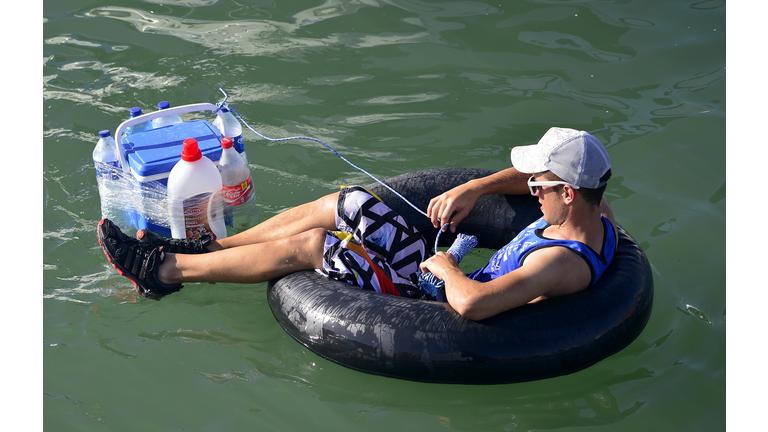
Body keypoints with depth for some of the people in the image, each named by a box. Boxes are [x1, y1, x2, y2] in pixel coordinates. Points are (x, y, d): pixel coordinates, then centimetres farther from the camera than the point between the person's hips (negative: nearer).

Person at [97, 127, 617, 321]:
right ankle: (209, 247, 15)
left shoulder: (565, 264, -33)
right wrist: (471, 189, 4)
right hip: (450, 279, 9)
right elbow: (526, 176, 17)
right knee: (345, 204, 4)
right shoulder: (599, 212, -3)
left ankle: (166, 268, 4)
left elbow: (471, 302, -46)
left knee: (307, 245, -11)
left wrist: (446, 266, -24)